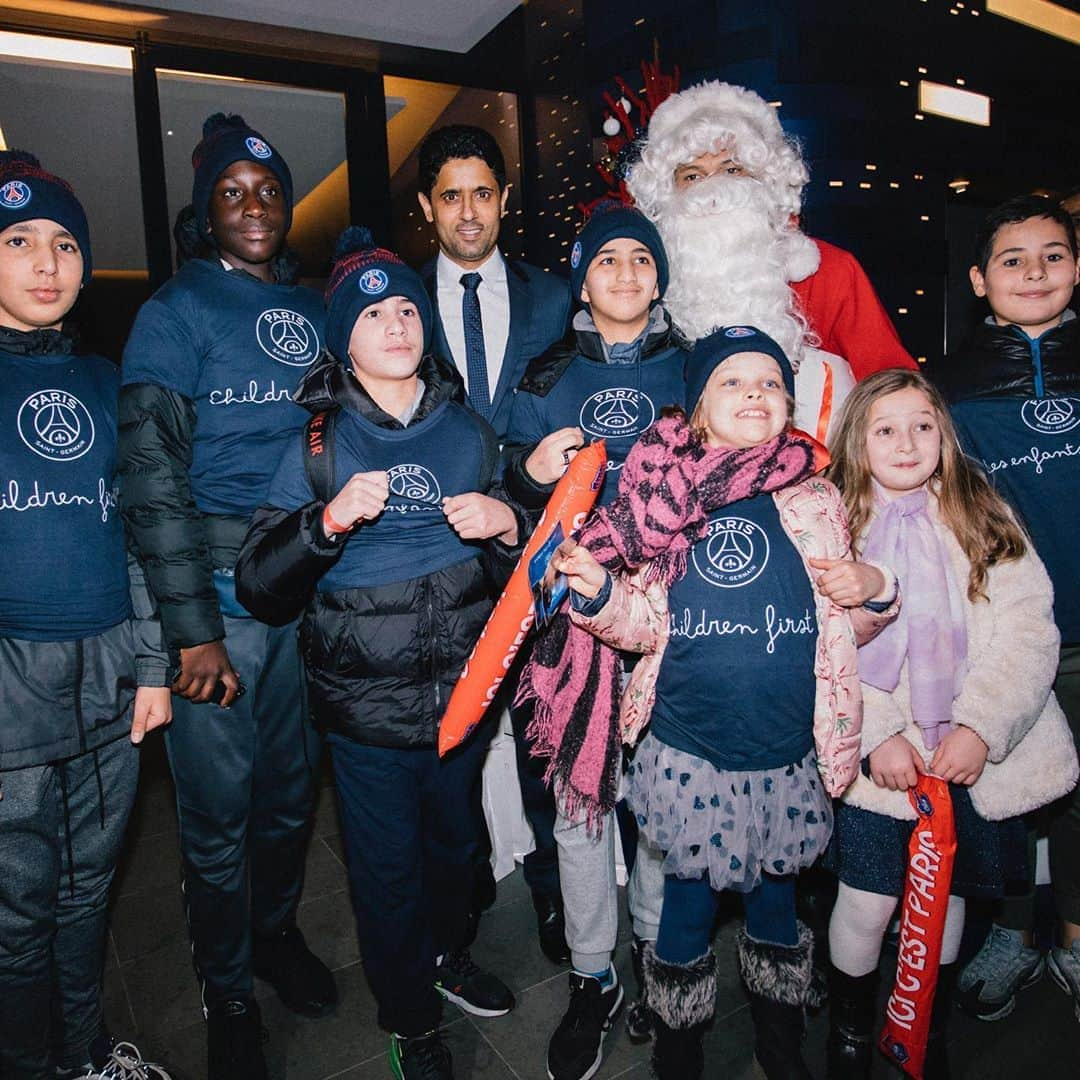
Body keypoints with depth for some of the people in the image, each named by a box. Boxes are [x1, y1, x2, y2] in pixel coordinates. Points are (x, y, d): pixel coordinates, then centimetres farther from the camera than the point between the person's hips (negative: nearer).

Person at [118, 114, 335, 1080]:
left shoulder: (316, 307, 12)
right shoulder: (176, 311, -3)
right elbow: (152, 476, -10)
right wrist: (193, 628, -14)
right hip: (222, 589, -4)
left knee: (292, 786, 17)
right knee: (219, 807, 6)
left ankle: (278, 930, 42)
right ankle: (228, 992, 29)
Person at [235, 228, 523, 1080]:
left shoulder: (470, 433, 3)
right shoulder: (319, 446, -3)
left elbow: (517, 575, 10)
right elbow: (260, 589, -9)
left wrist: (507, 527, -12)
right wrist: (330, 519, -25)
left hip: (465, 691, 3)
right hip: (368, 708, -2)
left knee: (454, 843, 22)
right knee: (388, 873, 12)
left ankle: (445, 952, 54)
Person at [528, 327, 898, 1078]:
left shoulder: (816, 502, 1)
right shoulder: (663, 498, -5)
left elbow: (848, 630, 11)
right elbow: (645, 626, -3)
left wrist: (876, 592, -9)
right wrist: (599, 594, -22)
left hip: (790, 759, 2)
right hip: (688, 754, -2)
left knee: (775, 898, 21)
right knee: (689, 902, 13)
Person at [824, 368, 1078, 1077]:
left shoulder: (985, 519, 4)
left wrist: (981, 728, -14)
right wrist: (875, 738, -15)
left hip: (974, 754, 2)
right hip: (878, 758, -2)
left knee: (946, 892, 16)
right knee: (868, 902, 3)